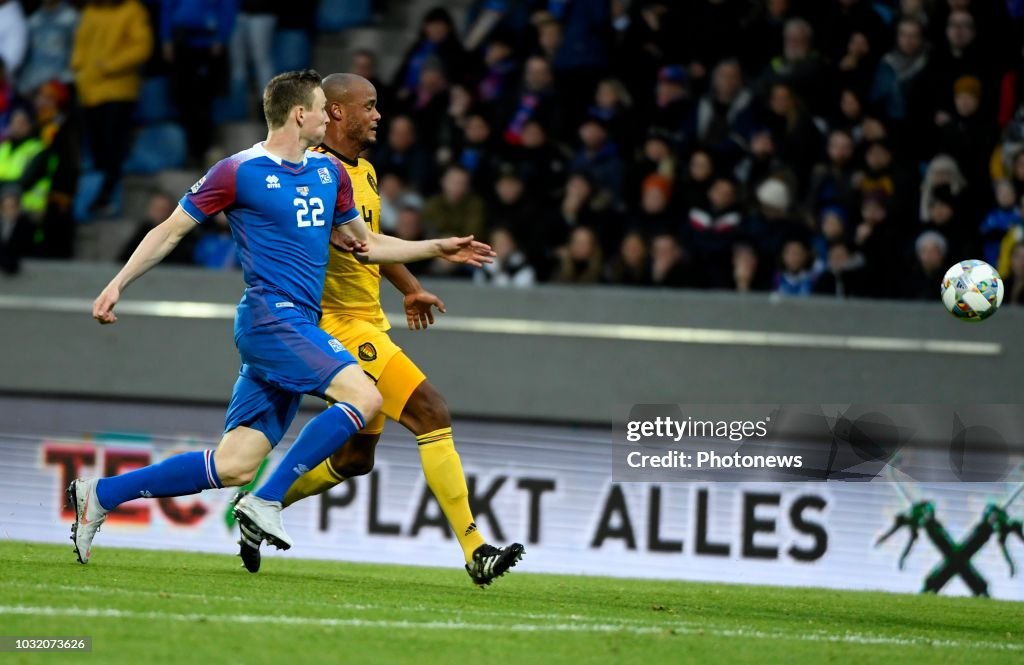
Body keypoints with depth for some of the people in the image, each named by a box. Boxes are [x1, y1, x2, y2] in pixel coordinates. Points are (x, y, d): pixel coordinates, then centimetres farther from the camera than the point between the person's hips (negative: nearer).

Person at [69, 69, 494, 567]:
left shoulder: (330, 172, 16)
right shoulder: (239, 171, -5)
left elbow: (363, 243, 29)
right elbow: (171, 230, 1)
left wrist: (437, 249, 23)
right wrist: (117, 283, -4)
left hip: (300, 329, 8)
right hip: (269, 317, -8)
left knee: (233, 466, 1)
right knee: (363, 395, -22)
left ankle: (100, 495, 11)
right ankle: (266, 503, -17)